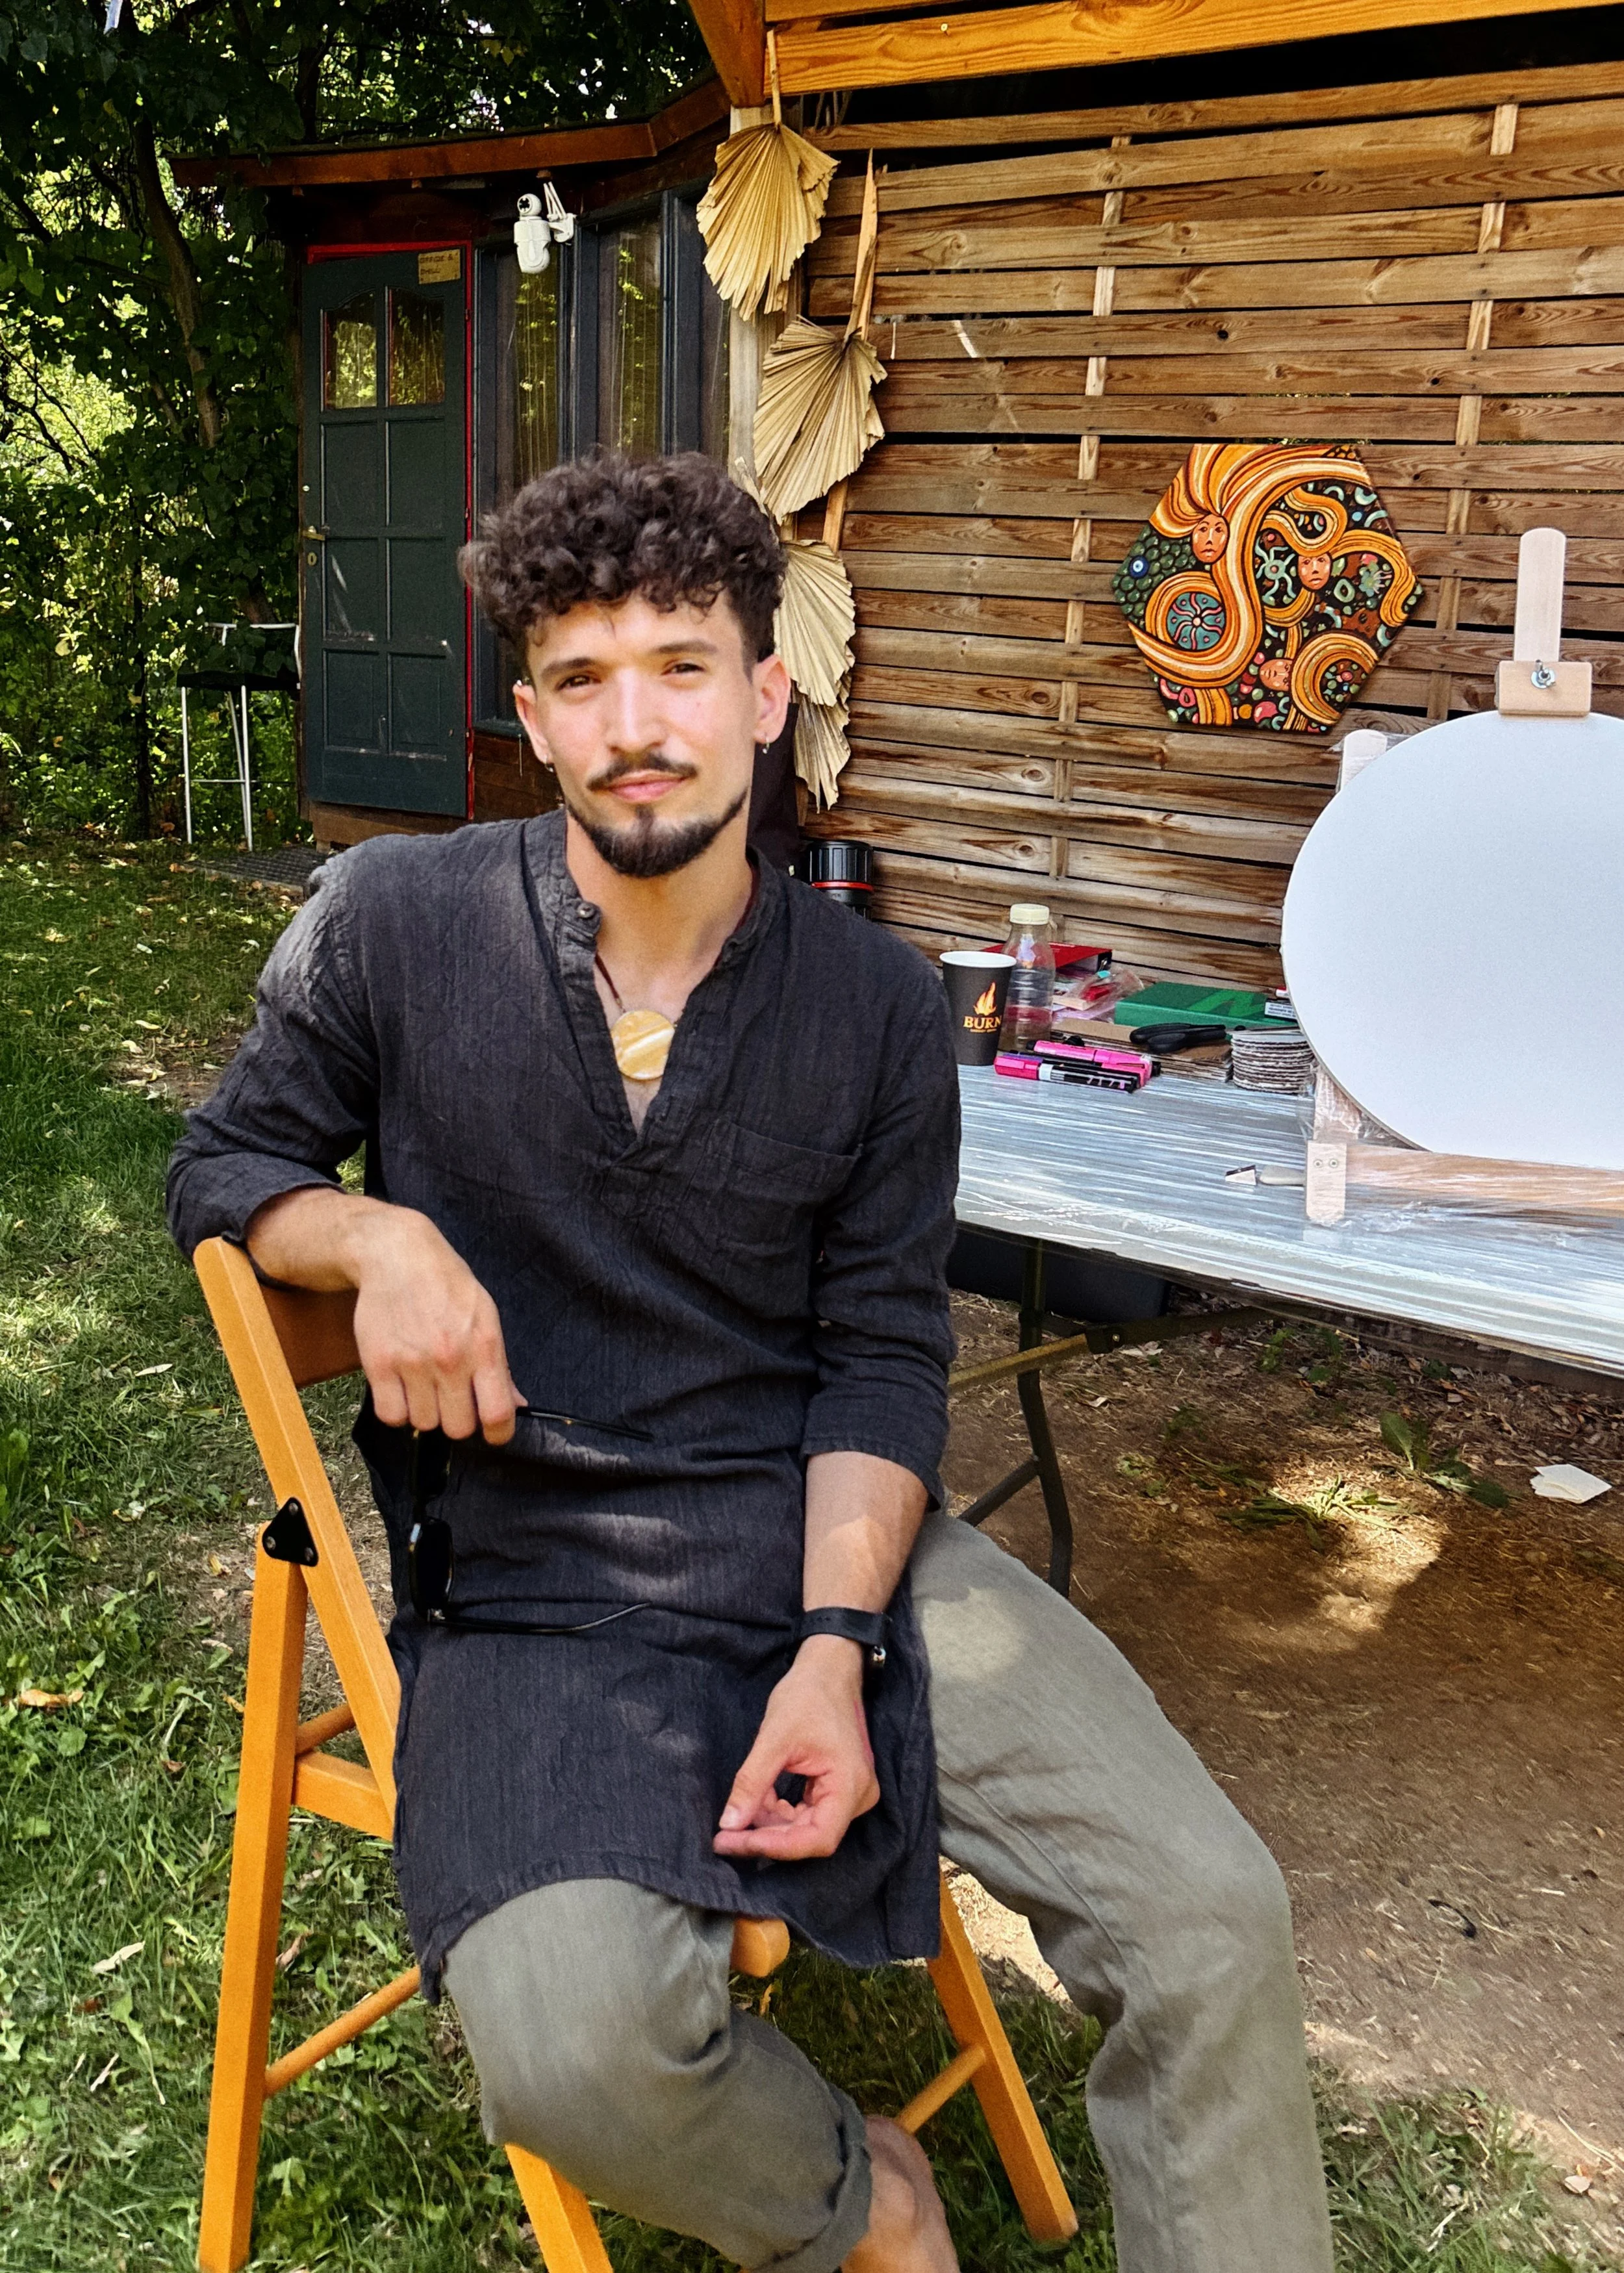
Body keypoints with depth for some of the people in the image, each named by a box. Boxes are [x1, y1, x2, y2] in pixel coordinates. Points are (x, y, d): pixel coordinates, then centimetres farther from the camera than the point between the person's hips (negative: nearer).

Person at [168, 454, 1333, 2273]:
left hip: (833, 1534, 2)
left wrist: (838, 1645, -12)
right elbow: (221, 1171, 10)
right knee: (580, 2045, -29)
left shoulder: (878, 1009, 3)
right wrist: (378, 1238, -13)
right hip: (535, 1591, -1)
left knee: (1210, 1918, -15)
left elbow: (881, 1354, 3)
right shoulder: (388, 928, -1)